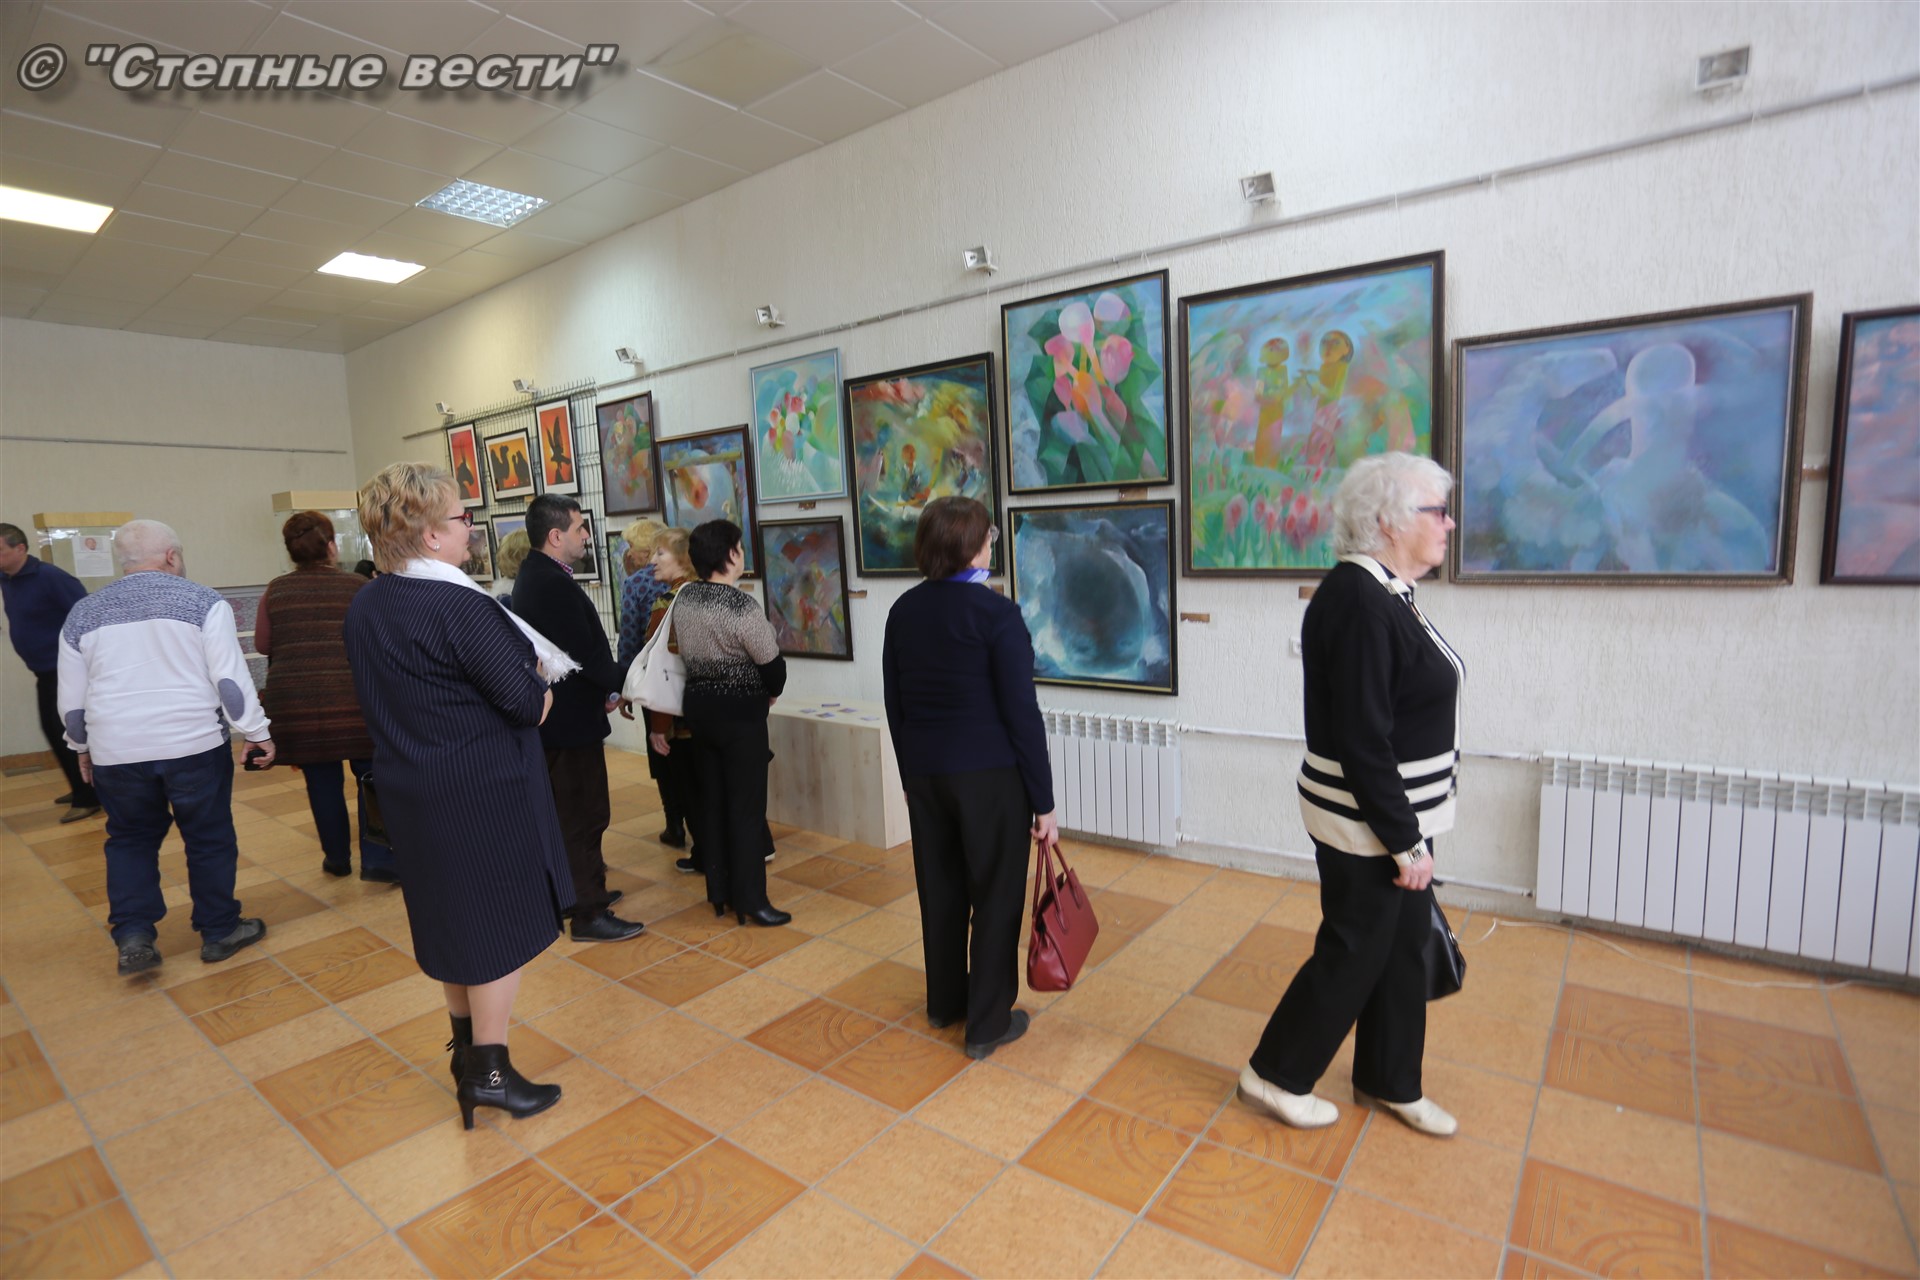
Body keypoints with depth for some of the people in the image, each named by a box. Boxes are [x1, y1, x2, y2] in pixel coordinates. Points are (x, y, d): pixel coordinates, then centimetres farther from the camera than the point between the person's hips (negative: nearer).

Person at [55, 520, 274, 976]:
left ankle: (133, 936, 11)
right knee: (209, 838, 8)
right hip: (194, 744, -3)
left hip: (116, 750, 4)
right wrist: (257, 733, -6)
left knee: (130, 839, 19)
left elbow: (72, 698, 12)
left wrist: (82, 747, 26)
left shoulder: (83, 613, 8)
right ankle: (219, 932, 17)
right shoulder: (202, 601, -6)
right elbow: (229, 678, -11)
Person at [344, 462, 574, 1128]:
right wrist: (538, 685, 2)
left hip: (409, 790, 8)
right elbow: (526, 701, -22)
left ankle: (466, 1042, 38)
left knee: (450, 917, 22)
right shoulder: (461, 606, -22)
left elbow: (389, 697, 12)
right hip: (483, 790, -8)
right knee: (501, 922, 6)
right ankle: (488, 1072, 16)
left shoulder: (363, 607, 4)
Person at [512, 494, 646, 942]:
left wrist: (605, 688, 7)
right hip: (569, 720, -11)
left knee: (569, 811, 21)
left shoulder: (535, 577, 11)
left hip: (556, 716, 11)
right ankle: (590, 914, 8)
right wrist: (630, 680, -11)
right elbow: (587, 655, -25)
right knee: (587, 814, -2)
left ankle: (578, 889, 35)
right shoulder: (554, 585, -23)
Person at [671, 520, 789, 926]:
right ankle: (749, 898, 10)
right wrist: (772, 692, 9)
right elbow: (772, 664, -12)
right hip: (740, 710, -7)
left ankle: (719, 891, 26)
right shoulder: (743, 606, -21)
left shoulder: (683, 598, 1)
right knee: (747, 806, 2)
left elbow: (685, 650, 10)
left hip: (699, 705, 7)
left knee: (711, 800, 15)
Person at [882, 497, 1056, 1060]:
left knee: (940, 888, 19)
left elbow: (895, 703, 9)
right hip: (989, 775, -6)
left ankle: (944, 1000, 37)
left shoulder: (903, 611, 3)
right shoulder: (996, 612, -16)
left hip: (925, 772, 6)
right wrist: (1044, 801, -8)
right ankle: (988, 1023, 21)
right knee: (996, 896, 9)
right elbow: (1021, 712, -16)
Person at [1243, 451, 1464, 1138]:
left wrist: (1411, 830, 20)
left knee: (1404, 945, 20)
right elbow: (1362, 743, -25)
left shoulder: (1382, 592, 7)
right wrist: (1406, 842, -18)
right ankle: (1274, 1074, 27)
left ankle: (1389, 1081, 40)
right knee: (1353, 954, 6)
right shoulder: (1360, 603, -25)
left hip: (1396, 810, 9)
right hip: (1368, 824, -9)